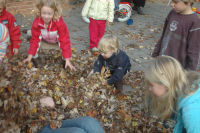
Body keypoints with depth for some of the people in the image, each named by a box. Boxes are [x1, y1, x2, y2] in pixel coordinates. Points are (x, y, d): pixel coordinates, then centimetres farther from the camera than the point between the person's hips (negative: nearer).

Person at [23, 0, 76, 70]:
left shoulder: (59, 23, -38)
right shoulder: (37, 22, -30)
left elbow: (65, 41, -36)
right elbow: (35, 39, -21)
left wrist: (67, 60, -40)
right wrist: (30, 56, -25)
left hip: (57, 40, -2)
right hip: (45, 40, 2)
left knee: (64, 41, -33)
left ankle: (65, 60, -8)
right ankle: (35, 57, -3)